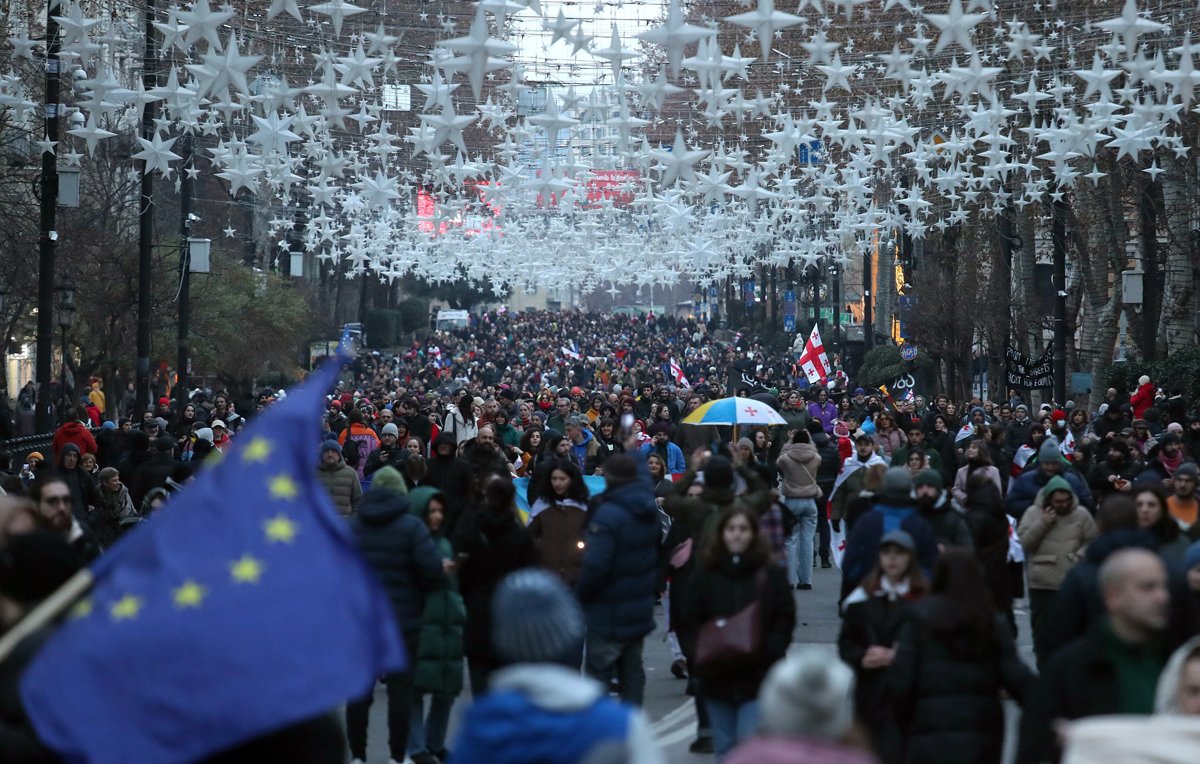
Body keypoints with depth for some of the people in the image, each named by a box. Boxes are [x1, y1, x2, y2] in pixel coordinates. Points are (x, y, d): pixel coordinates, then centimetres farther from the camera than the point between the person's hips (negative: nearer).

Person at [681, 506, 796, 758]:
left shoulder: (772, 576, -1)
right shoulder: (704, 577, 3)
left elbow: (785, 622, -2)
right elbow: (690, 622, 4)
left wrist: (767, 649, -18)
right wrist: (701, 649, -14)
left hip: (759, 678, -3)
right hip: (717, 678, 3)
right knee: (725, 747, 13)